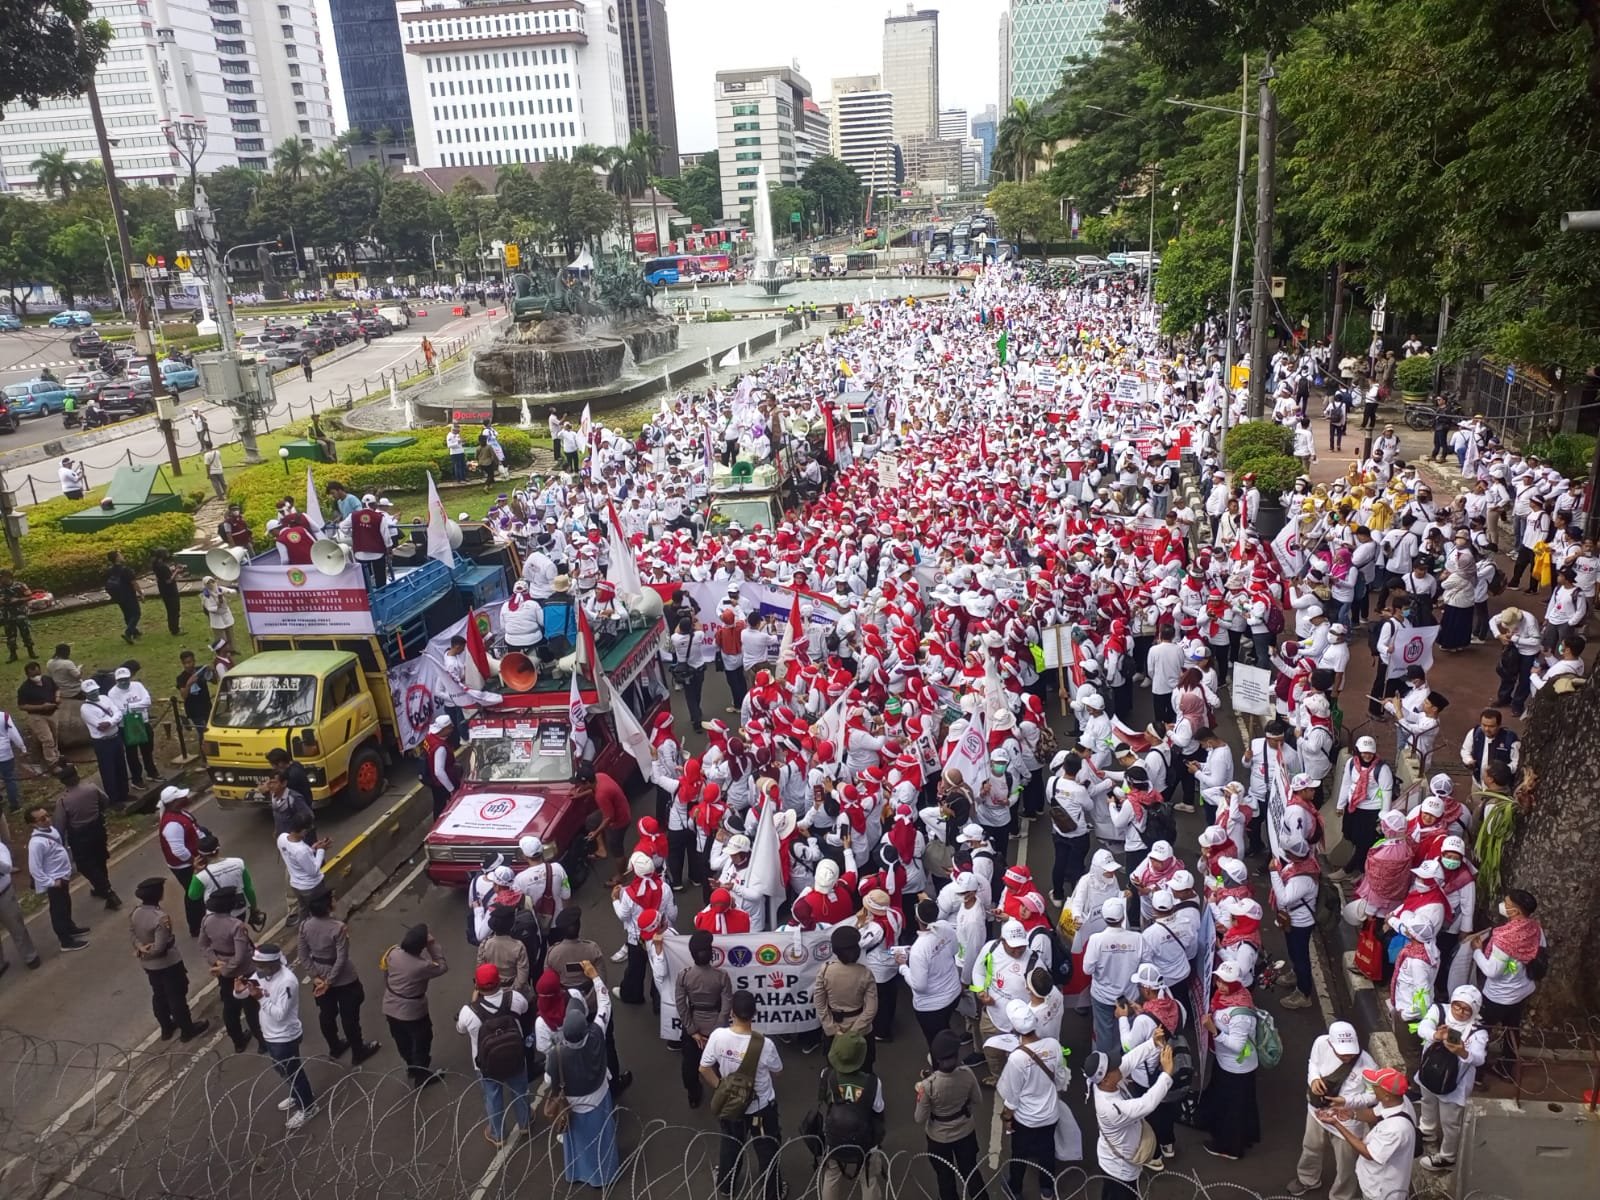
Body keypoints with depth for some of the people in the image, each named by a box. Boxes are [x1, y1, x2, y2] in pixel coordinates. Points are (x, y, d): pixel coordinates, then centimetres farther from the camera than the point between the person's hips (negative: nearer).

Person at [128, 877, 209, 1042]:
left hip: (149, 965, 7)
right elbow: (160, 948, -29)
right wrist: (144, 953, -11)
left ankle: (166, 1028, 42)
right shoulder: (160, 918, -33)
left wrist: (140, 947, -6)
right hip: (168, 964, -7)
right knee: (177, 996, 11)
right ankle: (187, 1030, 27)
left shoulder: (135, 913, -9)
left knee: (159, 995, 24)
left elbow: (131, 932, 6)